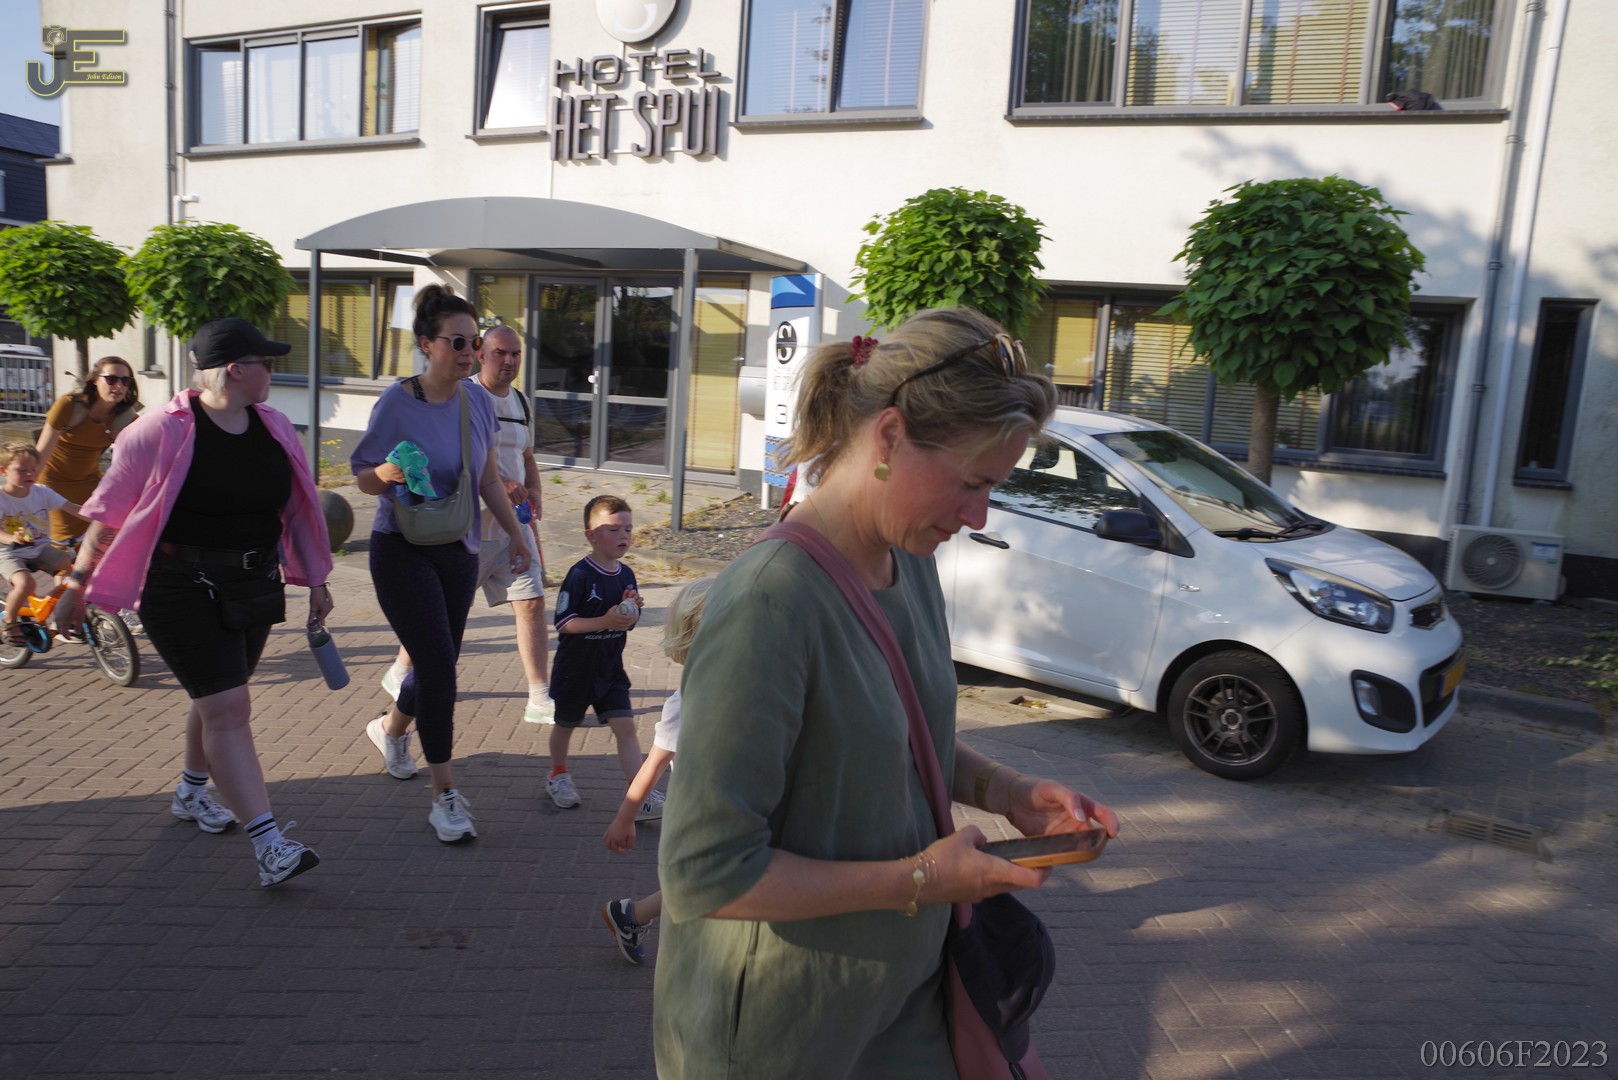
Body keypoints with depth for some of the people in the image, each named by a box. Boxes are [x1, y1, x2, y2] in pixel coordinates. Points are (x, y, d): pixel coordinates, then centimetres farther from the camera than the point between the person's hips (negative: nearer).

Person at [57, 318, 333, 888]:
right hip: (182, 591, -6)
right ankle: (270, 846, -14)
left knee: (216, 698, 19)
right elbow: (109, 514, -6)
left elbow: (298, 509, 12)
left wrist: (315, 581, 12)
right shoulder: (160, 433, -13)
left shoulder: (275, 429, 5)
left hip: (254, 586, 6)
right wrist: (78, 585, -2)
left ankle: (191, 793, 44)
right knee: (227, 708, -11)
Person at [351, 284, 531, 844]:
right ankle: (445, 796, 1)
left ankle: (391, 727, 47)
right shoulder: (397, 402, -13)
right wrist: (386, 474, -28)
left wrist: (517, 534, 11)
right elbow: (363, 479, -6)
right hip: (402, 550, -5)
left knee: (441, 662, 13)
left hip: (458, 549, 5)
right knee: (438, 663, -11)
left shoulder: (477, 400, 0)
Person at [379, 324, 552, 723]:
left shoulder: (520, 402, 14)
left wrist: (535, 493, 5)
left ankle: (539, 701, 4)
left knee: (532, 604, -1)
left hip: (514, 524, 6)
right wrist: (498, 484, -27)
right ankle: (399, 673, 30)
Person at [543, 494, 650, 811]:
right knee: (566, 724, 17)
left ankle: (641, 796, -4)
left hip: (610, 669, 4)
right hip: (575, 670, -4)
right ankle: (558, 774, 43)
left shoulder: (626, 575, 0)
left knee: (625, 726, -4)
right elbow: (563, 622, -19)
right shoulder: (580, 575, -19)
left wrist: (630, 610, -13)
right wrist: (604, 621, -28)